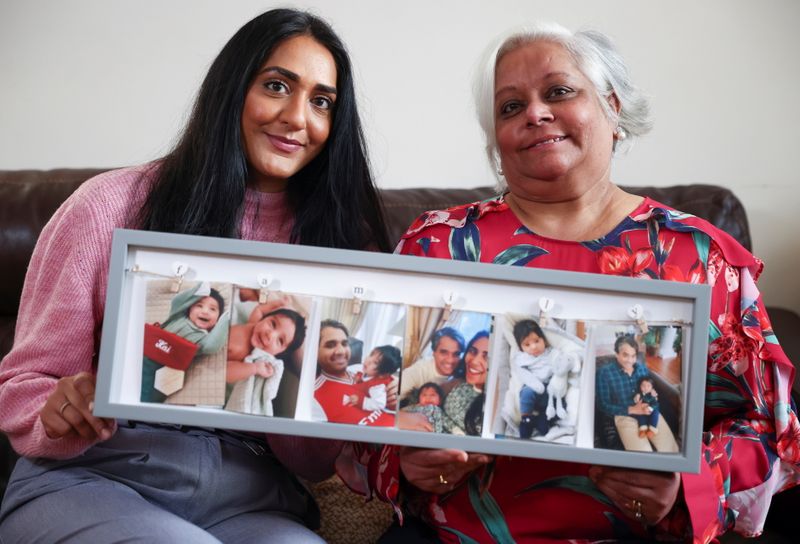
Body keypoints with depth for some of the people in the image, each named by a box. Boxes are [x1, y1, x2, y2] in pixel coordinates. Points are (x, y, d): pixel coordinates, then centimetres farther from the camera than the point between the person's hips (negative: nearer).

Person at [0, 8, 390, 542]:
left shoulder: (339, 237, 4)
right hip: (93, 478, -1)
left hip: (248, 499, 2)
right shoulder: (112, 205, -2)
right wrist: (62, 416, -20)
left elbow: (318, 460, 3)